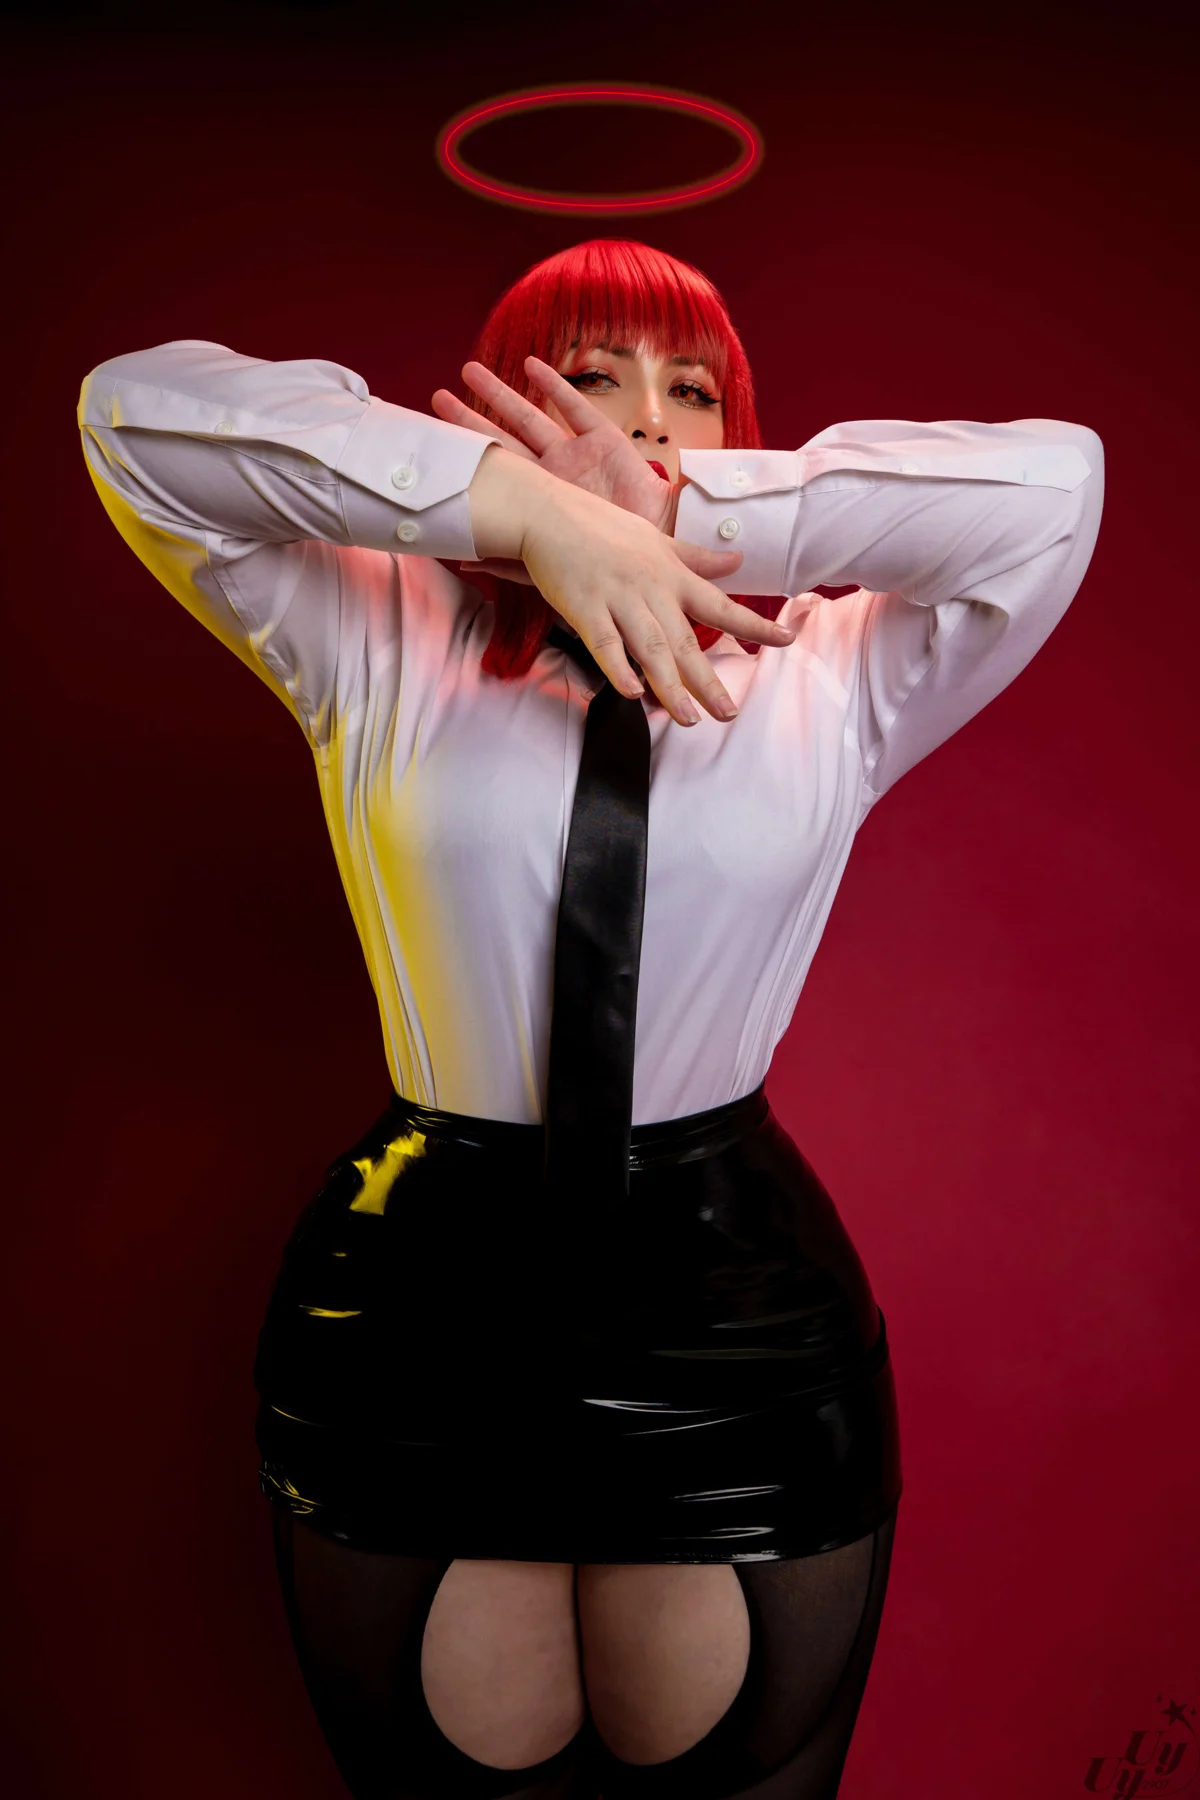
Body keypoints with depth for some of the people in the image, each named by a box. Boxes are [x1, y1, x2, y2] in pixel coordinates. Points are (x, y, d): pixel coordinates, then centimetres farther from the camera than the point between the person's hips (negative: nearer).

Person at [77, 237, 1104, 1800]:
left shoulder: (831, 682, 2)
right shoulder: (378, 647, 2)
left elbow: (1054, 481, -8)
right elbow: (136, 409, -7)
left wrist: (689, 515, -14)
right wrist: (521, 505, -19)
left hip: (739, 1321, 1)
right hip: (417, 1311, 0)